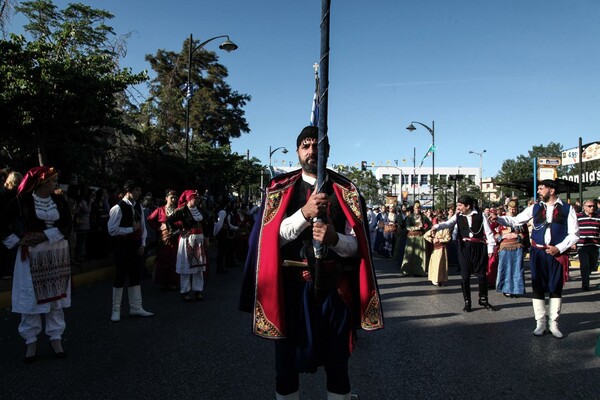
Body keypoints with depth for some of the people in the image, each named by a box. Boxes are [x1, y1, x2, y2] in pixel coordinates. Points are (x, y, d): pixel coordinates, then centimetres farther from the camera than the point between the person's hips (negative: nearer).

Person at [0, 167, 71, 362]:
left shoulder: (59, 201, 4)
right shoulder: (23, 200, -5)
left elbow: (66, 224, -4)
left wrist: (45, 235, -16)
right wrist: (18, 240, -10)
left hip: (57, 255, 3)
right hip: (32, 256, -3)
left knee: (56, 296, 7)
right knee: (31, 298, 2)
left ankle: (56, 338, 17)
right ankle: (31, 341, 15)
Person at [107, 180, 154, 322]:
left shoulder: (138, 207, 5)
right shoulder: (118, 208, -16)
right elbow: (112, 230, -19)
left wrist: (143, 243, 3)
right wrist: (131, 229, -18)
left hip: (136, 246, 7)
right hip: (122, 246, -7)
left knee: (135, 277, 13)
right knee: (120, 278, 2)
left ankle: (136, 308, 24)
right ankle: (116, 311, 16)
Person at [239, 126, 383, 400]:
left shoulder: (346, 192, 3)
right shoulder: (279, 189, 4)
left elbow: (356, 246, 0)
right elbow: (272, 238, -6)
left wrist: (334, 239, -22)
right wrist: (304, 213, -20)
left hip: (334, 287, 0)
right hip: (292, 286, 0)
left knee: (337, 364, 12)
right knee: (287, 362, 13)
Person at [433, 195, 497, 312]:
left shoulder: (480, 215, -4)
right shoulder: (458, 216, 1)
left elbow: (488, 232, -2)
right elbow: (448, 223, -15)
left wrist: (490, 247, -7)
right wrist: (437, 226, -35)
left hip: (478, 247, -1)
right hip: (464, 248, 1)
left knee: (481, 274, 7)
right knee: (465, 275, 4)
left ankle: (483, 300, 26)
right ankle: (467, 302, 15)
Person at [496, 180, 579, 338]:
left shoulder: (567, 209, 0)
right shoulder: (535, 208, 6)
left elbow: (574, 234, -1)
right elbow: (515, 221, 6)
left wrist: (559, 248, -11)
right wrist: (498, 219, -9)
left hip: (557, 254, -2)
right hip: (538, 253, 2)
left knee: (556, 288, 6)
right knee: (538, 288, 5)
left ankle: (554, 324, 18)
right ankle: (540, 323, 16)